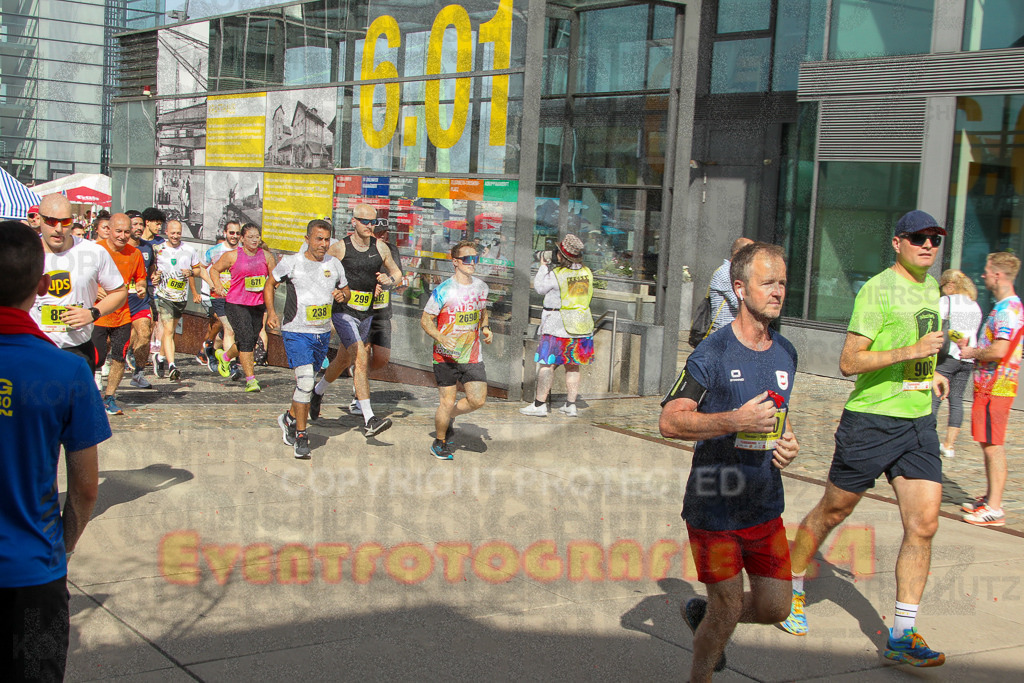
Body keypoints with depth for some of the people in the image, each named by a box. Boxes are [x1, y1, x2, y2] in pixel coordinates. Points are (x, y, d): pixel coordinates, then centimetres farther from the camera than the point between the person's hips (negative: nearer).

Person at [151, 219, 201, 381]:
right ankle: (171, 366, -24)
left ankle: (161, 357, 37)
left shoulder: (189, 250, 5)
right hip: (164, 295, -3)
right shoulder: (158, 249, 0)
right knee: (168, 330, -15)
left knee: (170, 329, 14)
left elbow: (198, 268, 15)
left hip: (182, 296, 3)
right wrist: (154, 276, -10)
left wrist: (191, 272, -6)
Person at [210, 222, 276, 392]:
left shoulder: (266, 256, 7)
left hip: (258, 304, 4)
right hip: (236, 304, -4)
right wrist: (218, 286, -4)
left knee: (251, 340, 11)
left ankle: (225, 356, 42)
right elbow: (214, 270, 12)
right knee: (246, 339, -15)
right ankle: (250, 379, -10)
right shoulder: (232, 256, -1)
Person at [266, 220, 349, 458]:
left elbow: (345, 288, 19)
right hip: (296, 331, -5)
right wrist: (271, 312, -6)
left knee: (307, 382, 15)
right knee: (305, 382, -16)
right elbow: (270, 284, 7)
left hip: (323, 333, 5)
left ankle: (290, 418, 40)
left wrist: (343, 294, -6)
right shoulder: (291, 263, -6)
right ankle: (301, 436, -6)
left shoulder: (334, 264, 6)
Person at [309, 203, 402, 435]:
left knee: (344, 360, 22)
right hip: (343, 312, -6)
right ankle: (369, 420, -22)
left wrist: (389, 280, -7)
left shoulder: (380, 248, 3)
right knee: (361, 359, -20)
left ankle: (318, 391, 52)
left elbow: (396, 272, 15)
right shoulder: (339, 248, -9)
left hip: (366, 313, 6)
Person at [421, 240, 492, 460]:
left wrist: (485, 328, 4)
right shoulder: (443, 291, -11)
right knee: (448, 401, -1)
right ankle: (439, 444, 22)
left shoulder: (481, 287, 6)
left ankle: (448, 417, 27)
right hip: (446, 356, -4)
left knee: (478, 400, -4)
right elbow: (425, 320, -7)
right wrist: (441, 338, -23)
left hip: (472, 355, 5)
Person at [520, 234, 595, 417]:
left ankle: (539, 404, 2)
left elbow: (539, 288, 0)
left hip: (558, 326, -6)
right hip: (582, 325, 6)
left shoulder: (556, 274, -14)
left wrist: (543, 266, 11)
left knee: (547, 364, 0)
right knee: (572, 366, 12)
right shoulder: (587, 273, 1)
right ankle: (571, 405, 12)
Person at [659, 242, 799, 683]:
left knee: (774, 608, 9)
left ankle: (701, 614, 37)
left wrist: (788, 442, 3)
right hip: (715, 508, -6)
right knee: (729, 609, -1)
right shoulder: (713, 353, -13)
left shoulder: (785, 353, 8)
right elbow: (669, 421, -20)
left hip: (765, 506, 6)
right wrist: (734, 421, -31)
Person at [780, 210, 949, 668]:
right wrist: (910, 352, -24)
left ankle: (901, 635, 2)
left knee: (923, 523, -4)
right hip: (871, 419, -6)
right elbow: (848, 362, -17)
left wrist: (929, 374, 15)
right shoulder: (877, 290, -12)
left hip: (919, 421, 6)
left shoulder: (930, 287, 13)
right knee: (832, 511, 7)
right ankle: (792, 589, 31)